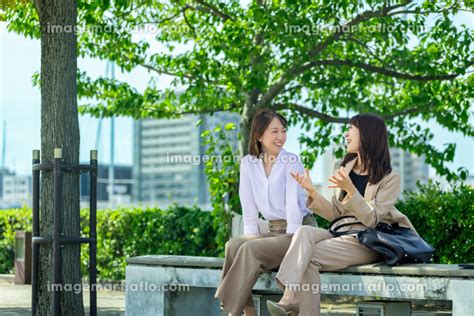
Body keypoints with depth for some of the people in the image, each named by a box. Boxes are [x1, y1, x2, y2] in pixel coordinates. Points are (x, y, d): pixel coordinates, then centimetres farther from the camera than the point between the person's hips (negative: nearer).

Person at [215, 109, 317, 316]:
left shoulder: (292, 162, -9)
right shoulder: (248, 163, 5)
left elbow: (293, 204, -16)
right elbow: (249, 207, 4)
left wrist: (290, 240, -21)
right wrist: (251, 237, -7)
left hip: (300, 230, -5)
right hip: (274, 229, 5)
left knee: (251, 250, -27)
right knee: (234, 245, -21)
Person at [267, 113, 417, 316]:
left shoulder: (389, 179, -2)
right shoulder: (344, 168, 18)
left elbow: (370, 219, -11)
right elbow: (335, 213, 15)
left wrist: (350, 189, -24)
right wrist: (312, 192, 0)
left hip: (365, 243, -5)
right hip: (340, 234, 5)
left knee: (308, 258, -26)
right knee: (304, 232, -27)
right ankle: (290, 298, -40)